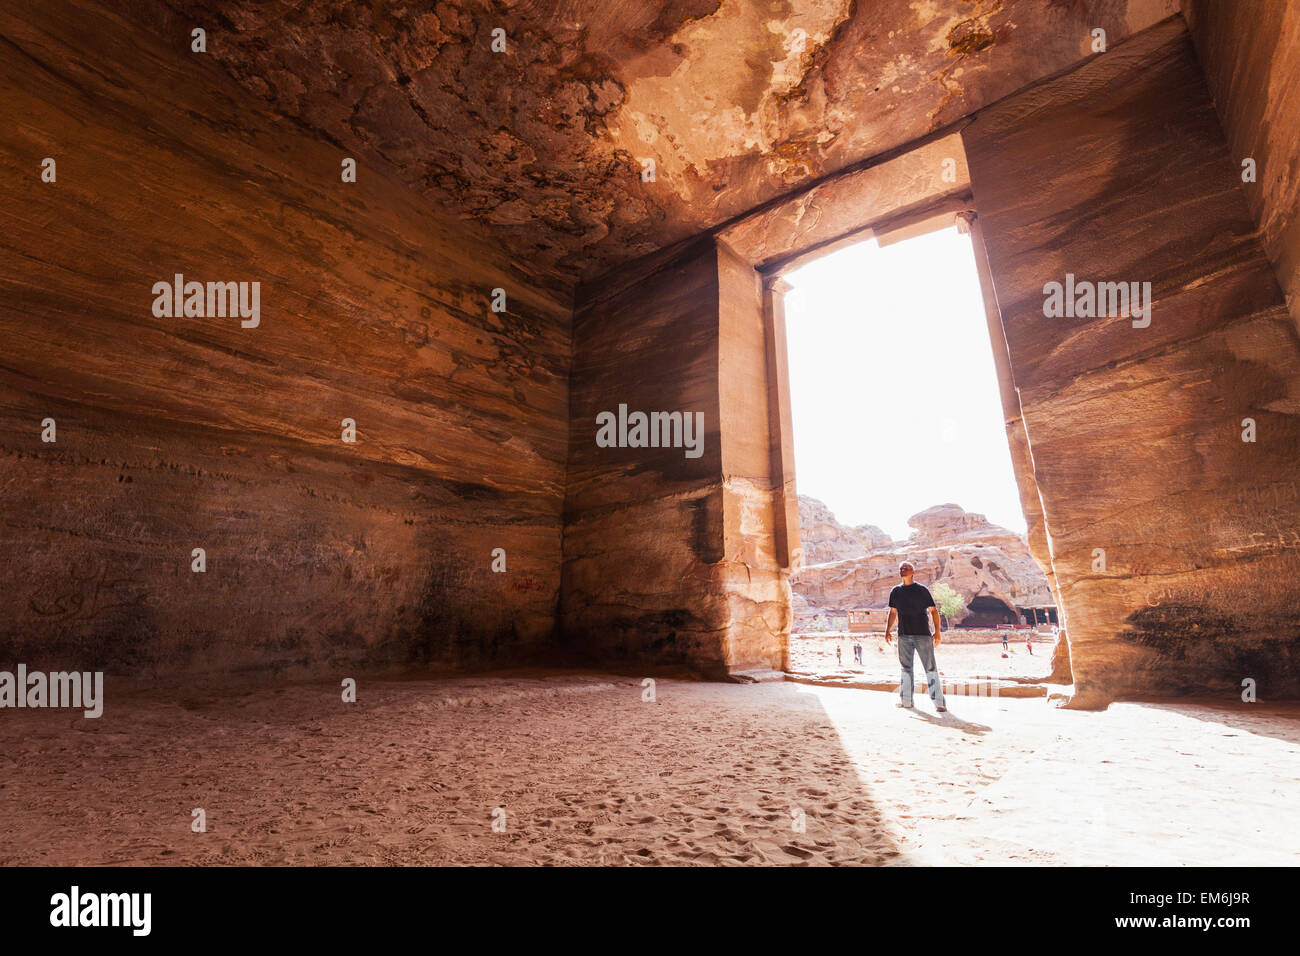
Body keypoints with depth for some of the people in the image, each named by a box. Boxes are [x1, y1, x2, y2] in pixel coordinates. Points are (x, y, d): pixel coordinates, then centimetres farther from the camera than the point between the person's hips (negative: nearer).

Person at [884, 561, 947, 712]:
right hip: (903, 636, 4)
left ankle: (939, 702, 3)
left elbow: (933, 611, 1)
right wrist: (887, 631, 10)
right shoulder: (896, 591, 9)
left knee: (930, 668, -2)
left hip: (923, 634, -3)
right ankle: (906, 701, 15)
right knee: (906, 668, 8)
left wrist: (937, 632, -7)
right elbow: (893, 612, 17)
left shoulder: (922, 590, -1)